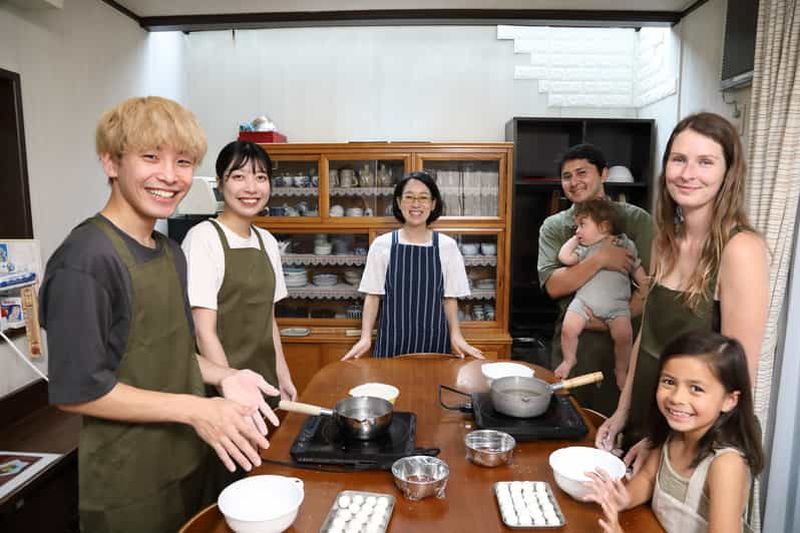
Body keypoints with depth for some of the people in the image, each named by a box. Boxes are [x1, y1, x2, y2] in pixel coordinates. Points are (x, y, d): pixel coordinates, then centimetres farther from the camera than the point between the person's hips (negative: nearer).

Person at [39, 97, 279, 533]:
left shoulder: (172, 254, 4)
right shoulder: (85, 258, -21)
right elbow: (75, 390, -20)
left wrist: (223, 377, -6)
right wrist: (195, 409, -21)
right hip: (128, 487, -7)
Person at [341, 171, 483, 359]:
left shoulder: (447, 246, -2)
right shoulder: (381, 245, -3)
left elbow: (450, 298, 3)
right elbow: (372, 296, 0)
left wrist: (456, 336, -8)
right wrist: (365, 337, -9)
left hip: (433, 340, 1)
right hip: (392, 340, 0)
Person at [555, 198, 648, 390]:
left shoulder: (625, 244, 8)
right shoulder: (584, 249, 9)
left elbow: (638, 269, 16)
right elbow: (564, 257, -4)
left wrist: (646, 290, 9)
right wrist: (573, 240, 8)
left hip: (617, 304, -1)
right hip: (584, 300, 1)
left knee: (624, 335, -19)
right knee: (568, 329, -16)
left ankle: (621, 370, 8)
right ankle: (569, 359, 13)